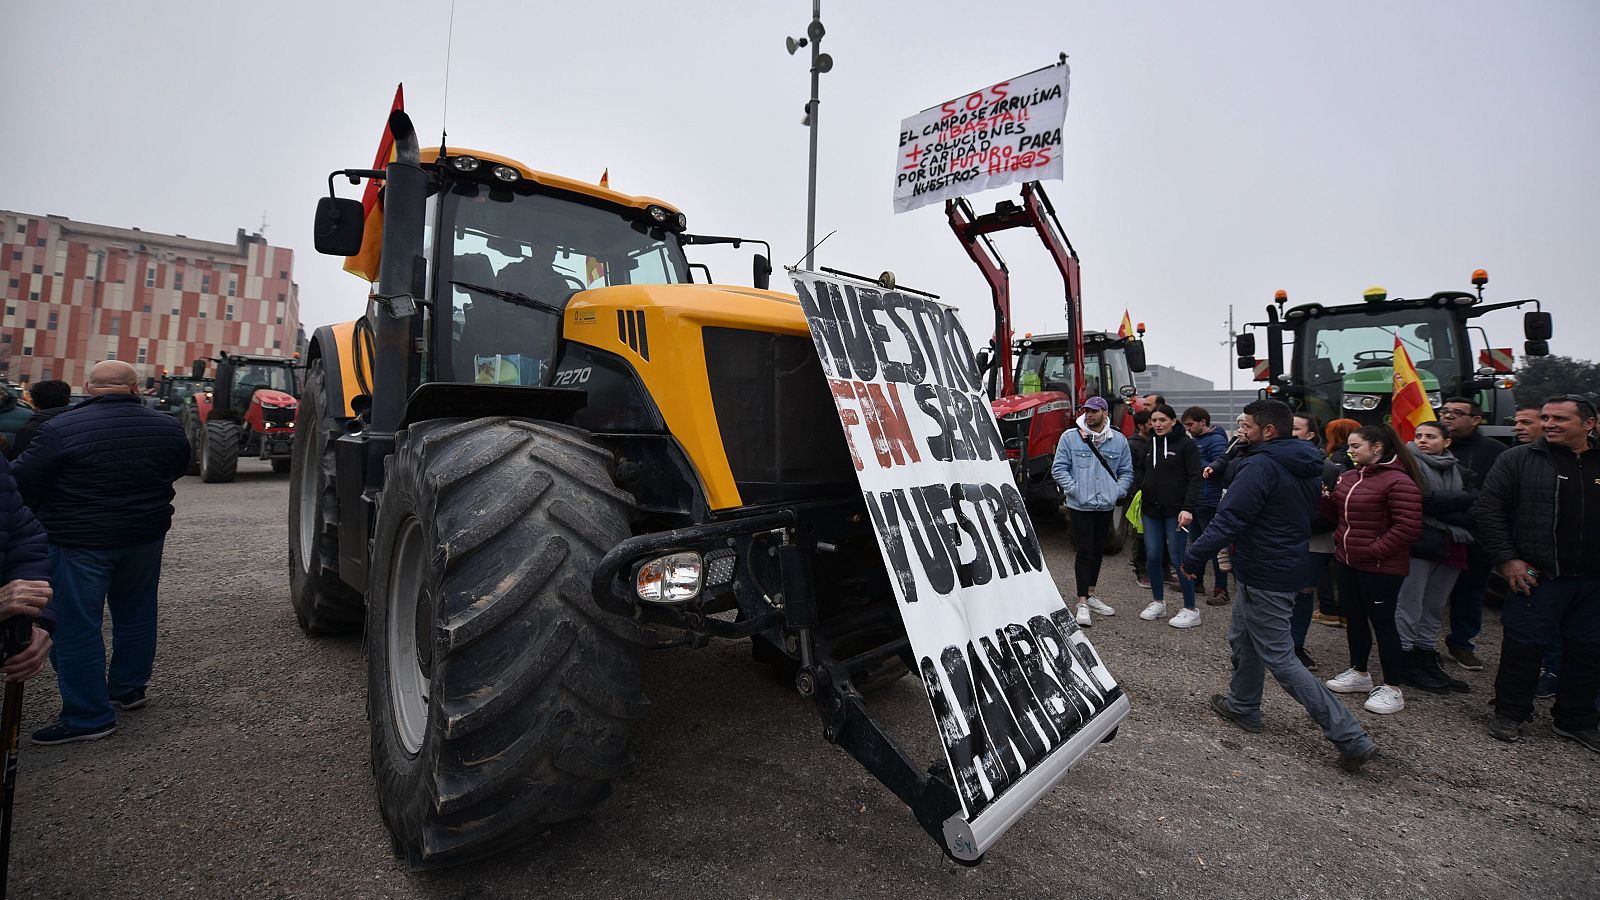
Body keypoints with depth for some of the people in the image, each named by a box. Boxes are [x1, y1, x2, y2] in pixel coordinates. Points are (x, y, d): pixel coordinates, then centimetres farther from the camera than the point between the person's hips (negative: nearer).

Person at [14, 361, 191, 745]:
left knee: (76, 626, 4)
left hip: (79, 542, -5)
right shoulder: (167, 426, -1)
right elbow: (178, 469, 15)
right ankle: (129, 687, 32)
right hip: (145, 537, 5)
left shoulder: (61, 429, -15)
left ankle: (88, 716, 9)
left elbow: (21, 483, -9)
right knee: (135, 613, 19)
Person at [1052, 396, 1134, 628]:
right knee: (1084, 552, -6)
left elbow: (1126, 472, 11)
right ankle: (1083, 603, -1)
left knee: (1098, 550, 15)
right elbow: (1059, 469, -5)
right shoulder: (1070, 437, -4)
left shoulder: (1119, 440, 5)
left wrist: (1117, 492, -4)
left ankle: (1090, 594, 30)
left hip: (1106, 506, 4)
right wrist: (1074, 490, -13)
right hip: (1080, 506, -4)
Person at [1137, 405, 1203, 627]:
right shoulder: (1149, 444, 12)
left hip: (1175, 510, -6)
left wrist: (1188, 508, -19)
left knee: (1178, 558, -4)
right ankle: (1158, 603, 22)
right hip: (1151, 509, 6)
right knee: (1152, 556, 7)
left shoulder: (1185, 443, -5)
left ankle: (1190, 610, 7)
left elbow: (1194, 478, -9)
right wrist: (1139, 499, 11)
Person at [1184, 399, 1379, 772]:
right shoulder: (1303, 468, 9)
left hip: (1263, 577, -10)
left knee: (1280, 659, -3)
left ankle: (1351, 738, 0)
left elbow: (1230, 521, -26)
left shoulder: (1261, 466, -21)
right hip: (1287, 568, 10)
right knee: (1243, 639, 23)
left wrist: (1194, 557, -19)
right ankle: (1242, 706, 38)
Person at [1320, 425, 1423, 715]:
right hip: (1347, 561, 8)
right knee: (1354, 618, 18)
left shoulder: (1398, 482, -17)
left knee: (1382, 623, 1)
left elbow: (1408, 526, -21)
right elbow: (1337, 515, 17)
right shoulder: (1349, 477, 8)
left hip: (1380, 567, -8)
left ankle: (1391, 689, 14)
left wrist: (1373, 551, -20)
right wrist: (1326, 498, -3)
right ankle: (1359, 673, 34)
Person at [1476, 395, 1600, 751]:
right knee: (1524, 646, 2)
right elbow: (1487, 510, -4)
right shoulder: (1518, 460, -2)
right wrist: (1506, 560, -10)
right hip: (1538, 576, -3)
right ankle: (1509, 714, 18)